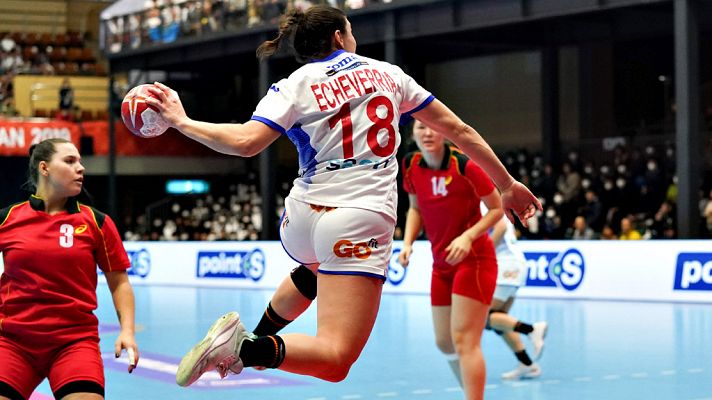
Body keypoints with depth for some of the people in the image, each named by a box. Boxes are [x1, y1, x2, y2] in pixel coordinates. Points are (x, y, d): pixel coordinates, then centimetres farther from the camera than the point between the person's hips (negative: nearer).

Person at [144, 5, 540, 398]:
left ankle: (256, 335, 31)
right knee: (335, 360, -10)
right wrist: (507, 184, 22)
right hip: (361, 224, -3)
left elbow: (247, 142, -13)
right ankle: (245, 348, -34)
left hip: (302, 220, 3)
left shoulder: (294, 86, 4)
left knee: (319, 266, 42)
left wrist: (182, 122, -1)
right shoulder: (388, 73, 11)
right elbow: (457, 129, 14)